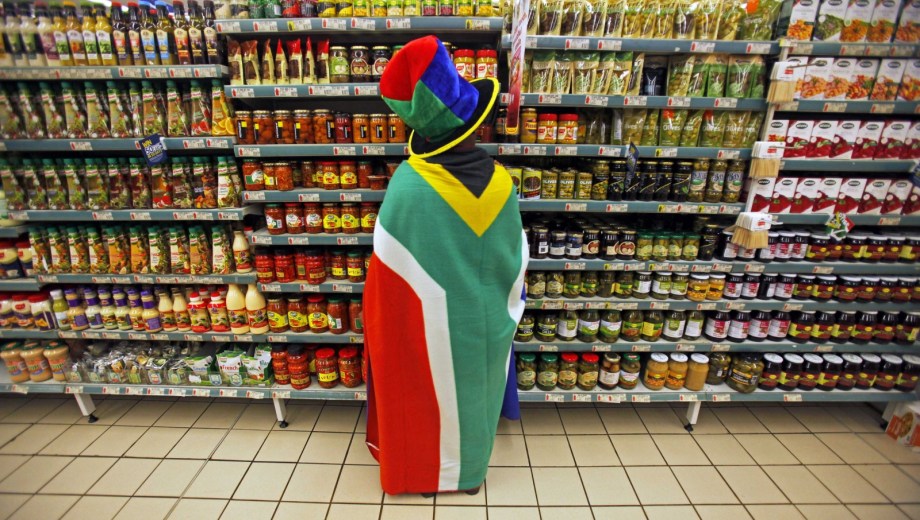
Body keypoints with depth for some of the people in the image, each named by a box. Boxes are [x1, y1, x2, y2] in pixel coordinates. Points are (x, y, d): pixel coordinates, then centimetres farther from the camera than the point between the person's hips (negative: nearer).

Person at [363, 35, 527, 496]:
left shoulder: (408, 181, -22)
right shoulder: (500, 183, -14)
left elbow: (390, 263, -13)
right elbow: (516, 262, -3)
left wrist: (383, 324, 4)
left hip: (426, 326, -2)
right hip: (481, 324, 3)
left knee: (424, 402, 23)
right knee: (471, 399, 25)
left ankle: (423, 473, 47)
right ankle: (468, 472, 49)